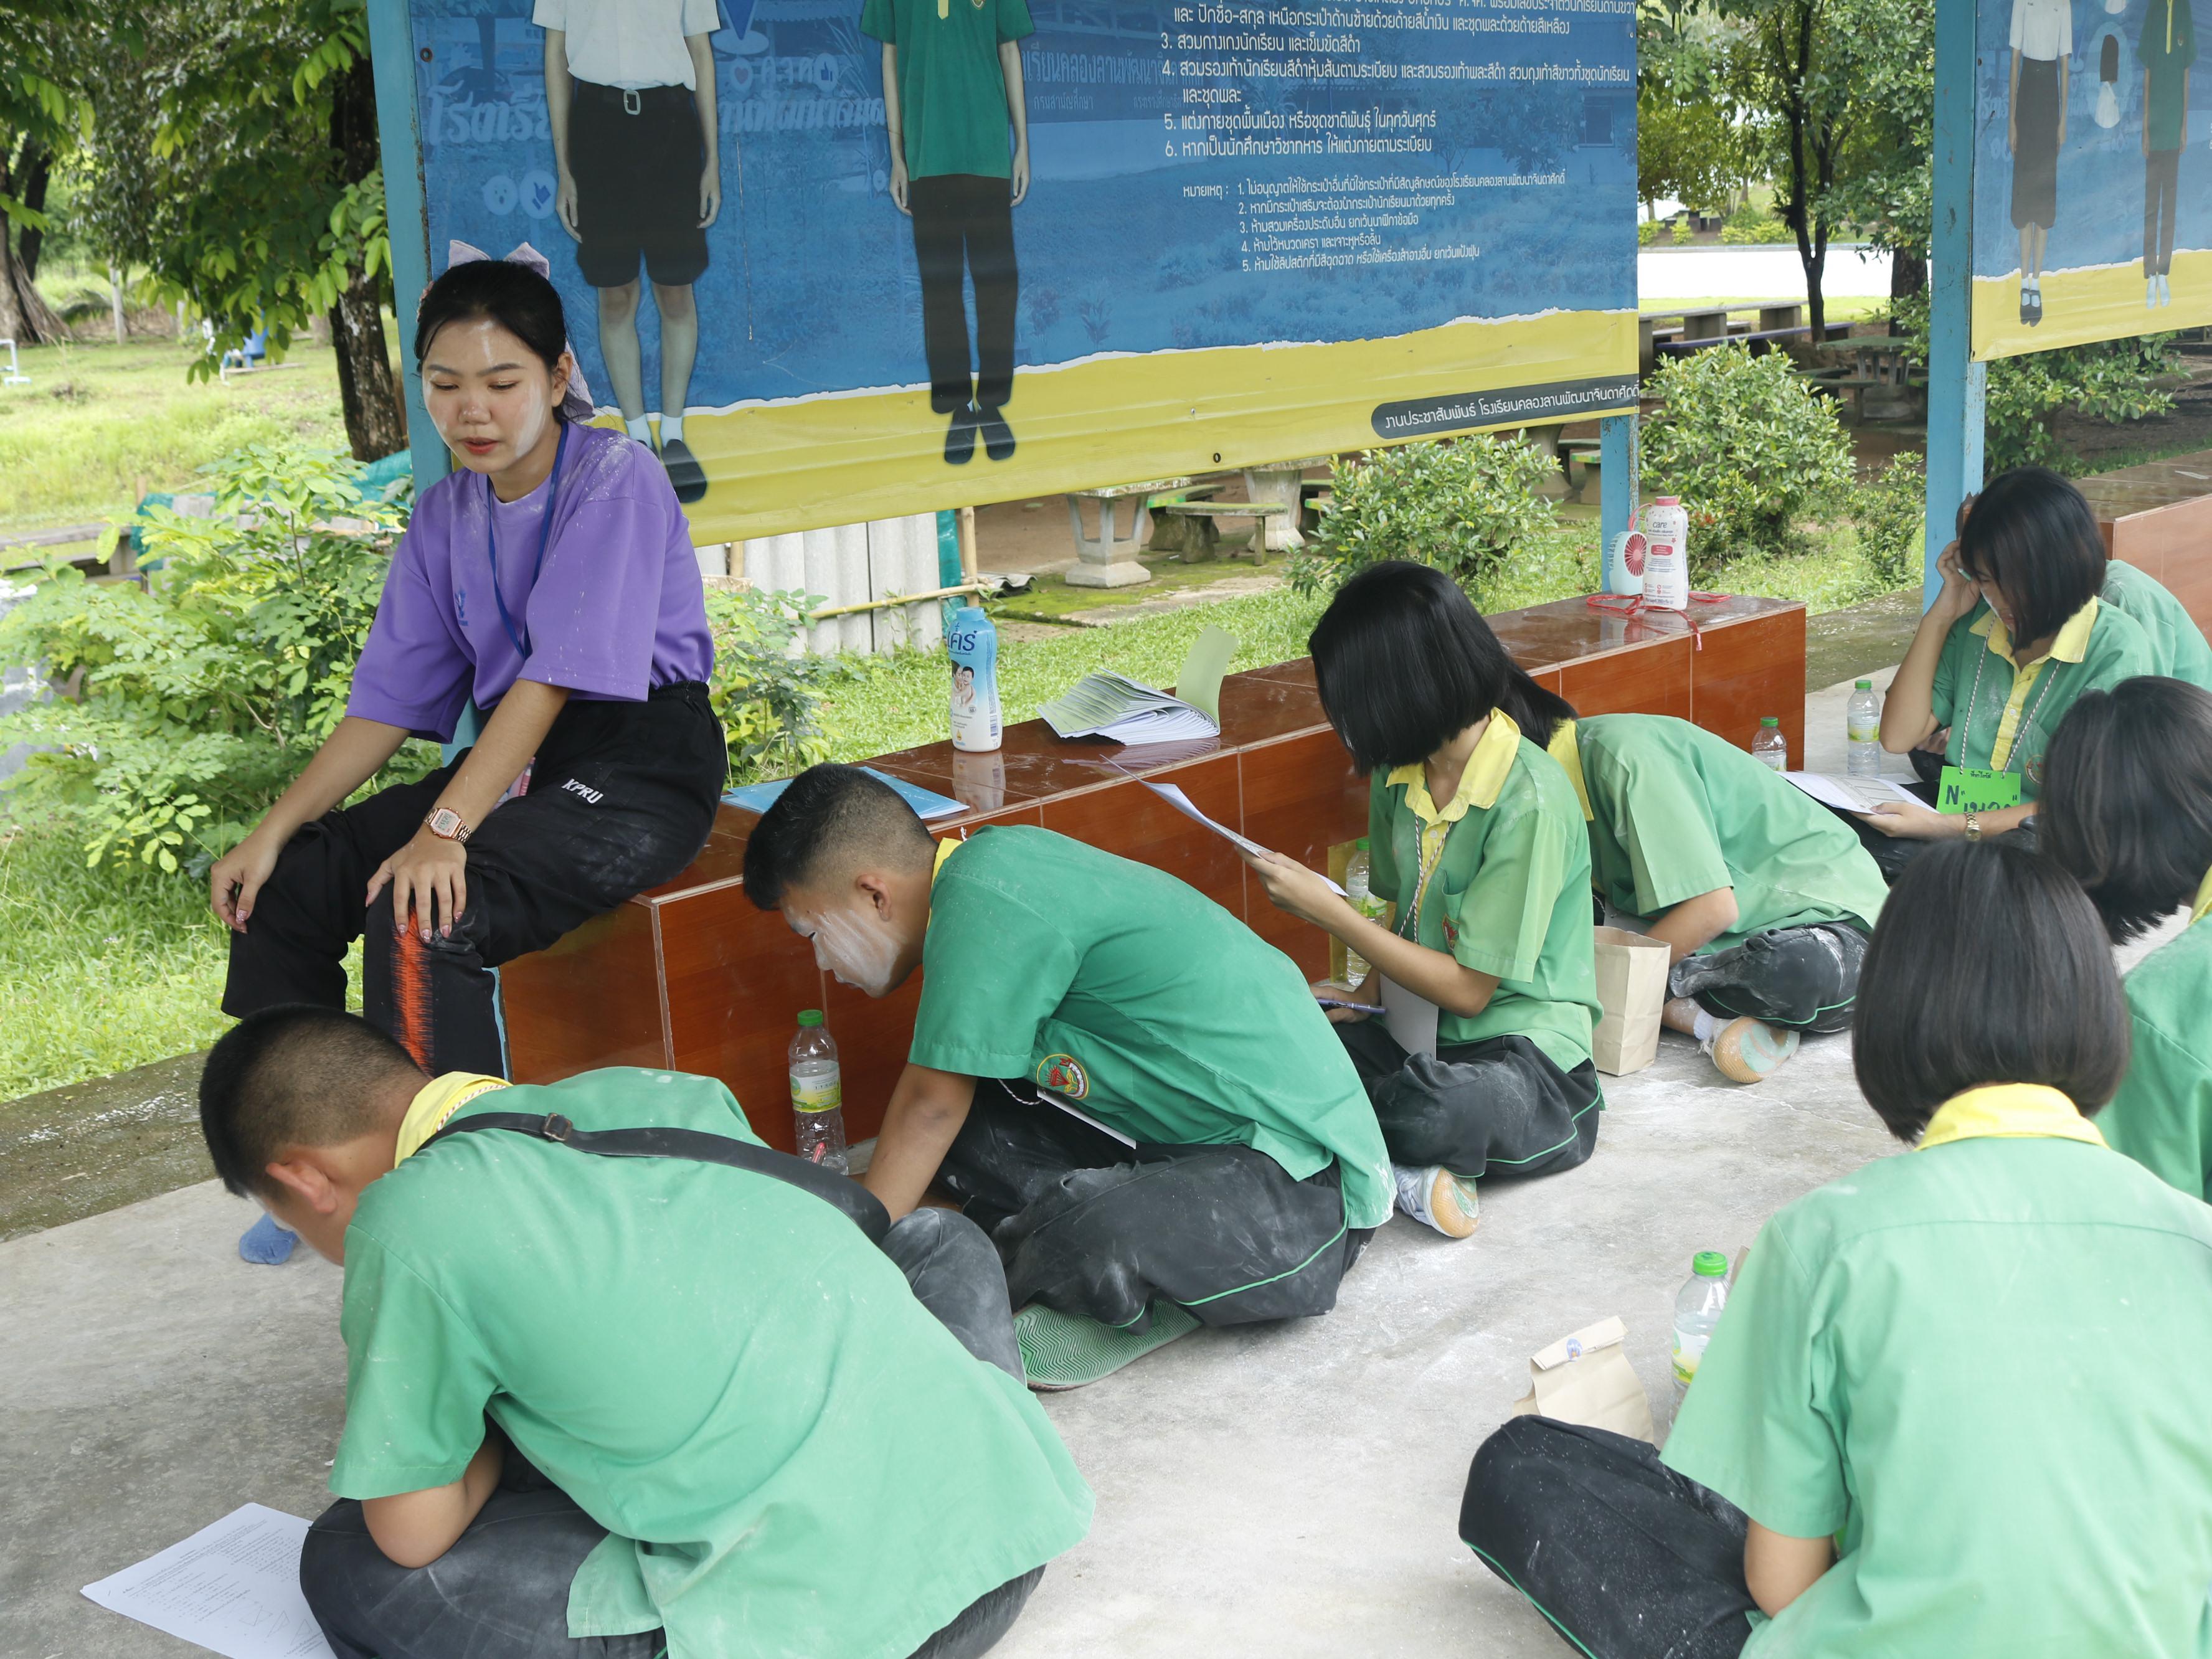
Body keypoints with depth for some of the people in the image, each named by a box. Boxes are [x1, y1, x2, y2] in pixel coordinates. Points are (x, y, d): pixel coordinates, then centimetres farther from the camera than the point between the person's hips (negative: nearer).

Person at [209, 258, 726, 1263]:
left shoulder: (614, 480, -14)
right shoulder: (445, 513, 9)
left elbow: (555, 678, -23)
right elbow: (391, 697, 9)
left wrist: (444, 827, -30)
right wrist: (274, 830, 0)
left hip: (640, 771, -8)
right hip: (519, 763, 8)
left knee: (420, 913, -29)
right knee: (289, 881, 0)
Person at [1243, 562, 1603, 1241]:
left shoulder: (1530, 802, -19)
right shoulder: (1400, 774, 5)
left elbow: (1468, 988, -15)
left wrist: (1325, 909, -14)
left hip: (1524, 1054, -7)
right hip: (1421, 1030, 7)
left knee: (1433, 1110, -40)